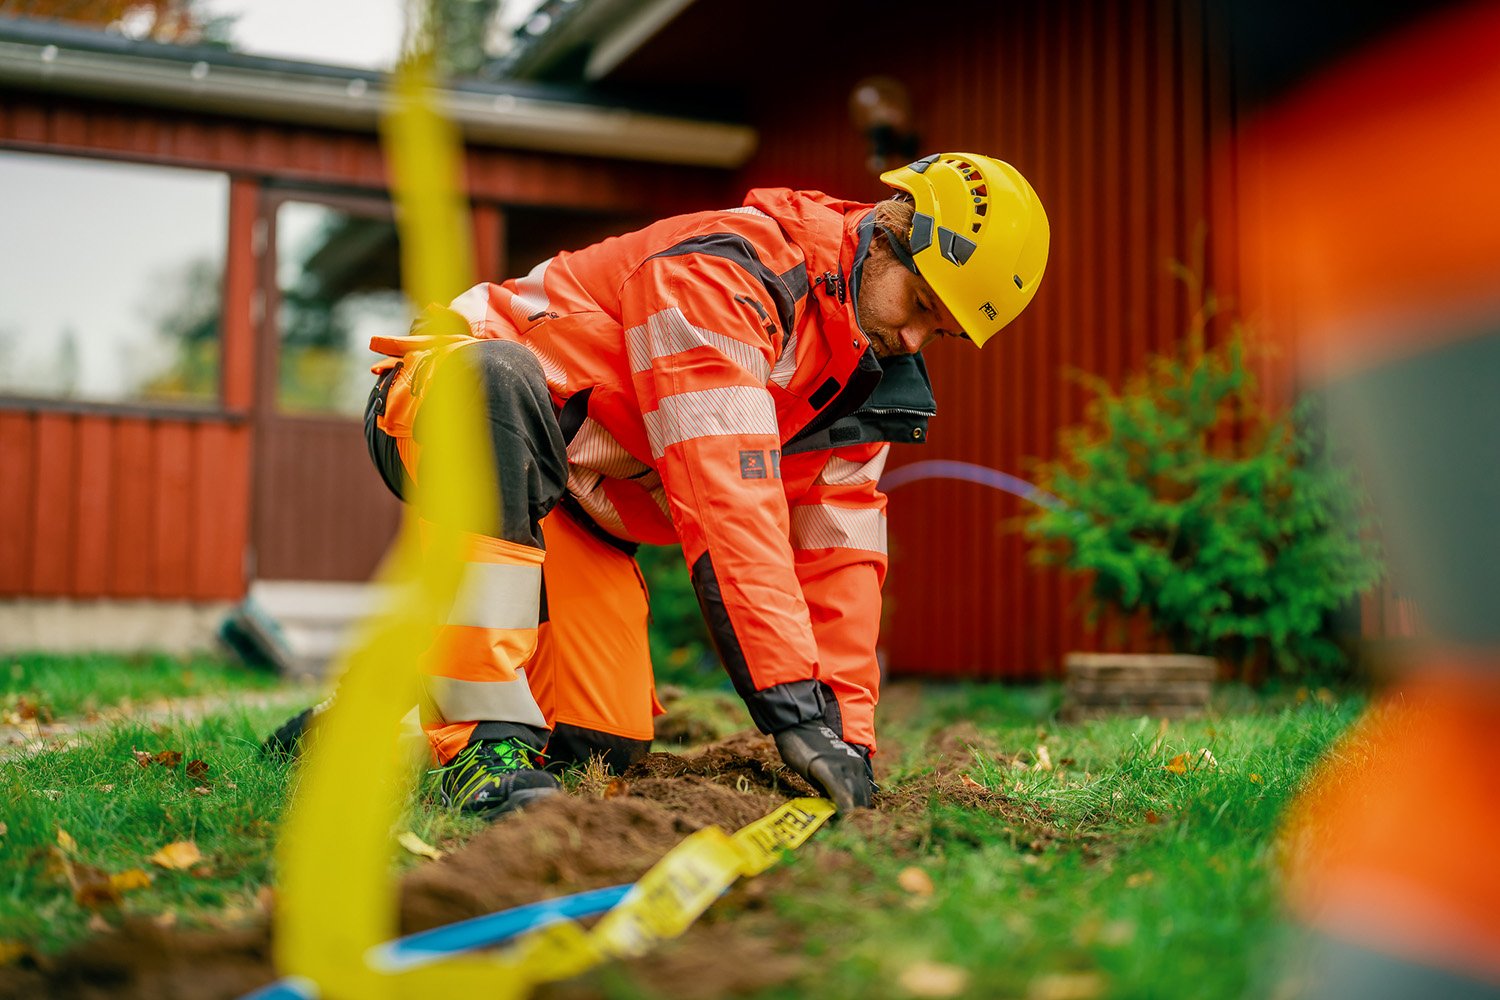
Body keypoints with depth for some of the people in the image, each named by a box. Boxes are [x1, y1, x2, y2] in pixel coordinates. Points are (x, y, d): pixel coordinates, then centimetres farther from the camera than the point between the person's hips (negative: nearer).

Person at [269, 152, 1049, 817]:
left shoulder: (867, 377, 1)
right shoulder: (727, 269, -28)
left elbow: (839, 556, 0)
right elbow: (727, 500, -36)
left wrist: (849, 732, -8)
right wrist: (793, 699, -38)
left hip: (567, 504, 8)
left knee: (603, 745, -5)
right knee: (500, 381, -44)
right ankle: (484, 736, -40)